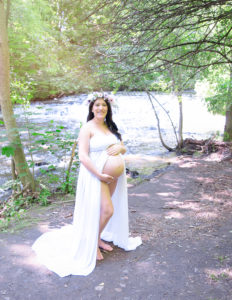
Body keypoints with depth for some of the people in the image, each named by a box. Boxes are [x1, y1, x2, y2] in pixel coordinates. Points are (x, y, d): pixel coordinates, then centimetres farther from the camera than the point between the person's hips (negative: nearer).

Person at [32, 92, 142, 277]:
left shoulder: (111, 127, 13)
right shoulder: (87, 128, -9)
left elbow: (123, 149, 16)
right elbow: (83, 156, -17)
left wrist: (120, 147, -8)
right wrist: (99, 175, -21)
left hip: (113, 175, 7)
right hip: (95, 174, -7)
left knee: (106, 209, 13)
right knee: (107, 210, -9)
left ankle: (98, 239, 34)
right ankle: (92, 244, 12)